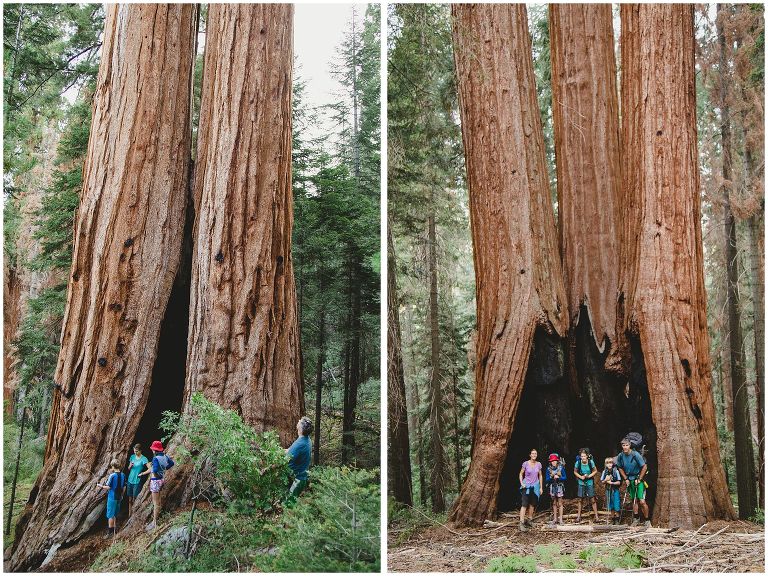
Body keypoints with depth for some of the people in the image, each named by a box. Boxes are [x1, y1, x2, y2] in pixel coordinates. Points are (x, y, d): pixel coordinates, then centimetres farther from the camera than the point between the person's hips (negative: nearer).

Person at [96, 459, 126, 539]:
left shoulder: (112, 476, -17)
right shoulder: (123, 475, 2)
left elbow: (108, 487, -16)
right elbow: (124, 487, 9)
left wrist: (101, 486, 0)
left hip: (112, 497, -6)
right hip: (119, 497, 6)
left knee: (110, 515, 0)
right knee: (115, 515, 18)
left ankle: (110, 532, 2)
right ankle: (114, 530, 24)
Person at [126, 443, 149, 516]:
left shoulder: (143, 459, -11)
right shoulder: (132, 457, 7)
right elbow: (128, 469, 15)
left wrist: (142, 473, -25)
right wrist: (130, 466, -6)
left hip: (137, 481, -5)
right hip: (130, 480, 5)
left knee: (135, 499, -2)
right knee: (130, 499, 10)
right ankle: (129, 515, 17)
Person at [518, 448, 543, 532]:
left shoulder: (538, 464, 2)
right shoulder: (526, 463, -7)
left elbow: (540, 476, 10)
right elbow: (521, 474, 3)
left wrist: (541, 487, 9)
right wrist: (521, 483, -9)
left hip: (535, 486, 4)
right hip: (526, 486, -4)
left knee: (532, 504, 12)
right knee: (524, 504, -12)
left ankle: (529, 520, 26)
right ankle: (521, 523, -16)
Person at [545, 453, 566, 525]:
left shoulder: (561, 468, -4)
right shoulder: (549, 469, 1)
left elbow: (564, 477, -1)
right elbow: (547, 479, 2)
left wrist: (558, 477, -17)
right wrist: (551, 477, -17)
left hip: (559, 486, -2)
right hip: (552, 487, 2)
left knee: (560, 503, -1)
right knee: (554, 503, 7)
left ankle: (560, 519, 2)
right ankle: (555, 519, 13)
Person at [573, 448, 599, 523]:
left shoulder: (591, 462, -14)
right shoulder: (578, 463, -11)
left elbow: (595, 471, -1)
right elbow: (575, 472, 3)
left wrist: (589, 476, -15)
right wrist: (580, 477, -12)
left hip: (590, 483, -1)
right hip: (581, 483, 1)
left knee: (592, 500, -2)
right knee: (580, 500, 7)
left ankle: (596, 516, 7)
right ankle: (579, 516, 17)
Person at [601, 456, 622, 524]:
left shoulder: (615, 471, -10)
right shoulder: (604, 472, 0)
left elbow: (618, 482, -8)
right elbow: (602, 482, 6)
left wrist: (611, 483, -18)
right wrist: (606, 480, -14)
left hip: (615, 490, -3)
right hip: (608, 490, 3)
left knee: (616, 505, -2)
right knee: (610, 505, 11)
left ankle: (617, 518, 13)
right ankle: (612, 518, 23)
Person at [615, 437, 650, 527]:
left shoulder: (635, 455, -20)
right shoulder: (620, 456, -6)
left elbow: (644, 467, -12)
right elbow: (620, 468, 11)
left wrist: (639, 479, -10)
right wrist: (626, 479, 4)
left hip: (638, 480, -4)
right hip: (630, 480, 4)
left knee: (642, 501, -11)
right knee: (634, 500, 11)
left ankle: (646, 520, 2)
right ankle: (636, 519, 26)